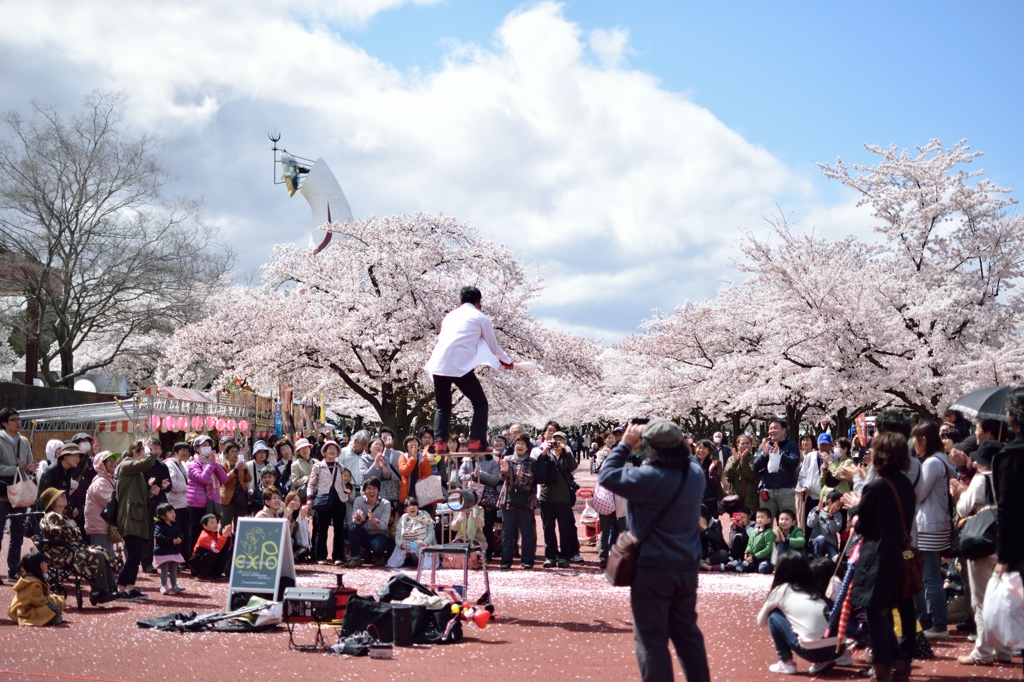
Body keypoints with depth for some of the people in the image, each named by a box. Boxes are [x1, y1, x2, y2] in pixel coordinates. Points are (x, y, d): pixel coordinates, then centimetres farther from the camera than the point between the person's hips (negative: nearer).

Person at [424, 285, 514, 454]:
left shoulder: (450, 316, 25)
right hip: (460, 366, -5)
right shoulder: (480, 318, 11)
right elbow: (494, 347, 18)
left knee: (443, 406, 19)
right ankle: (476, 442, -1)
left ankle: (440, 442, 5)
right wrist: (507, 361, 37)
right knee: (480, 403, 8)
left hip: (438, 365, 5)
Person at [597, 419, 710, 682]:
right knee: (687, 632, 17)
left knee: (651, 637, 2)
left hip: (653, 568, -7)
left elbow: (607, 475, -14)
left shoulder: (649, 476, -21)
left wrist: (625, 445, -5)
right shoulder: (695, 473, 0)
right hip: (687, 566, 7)